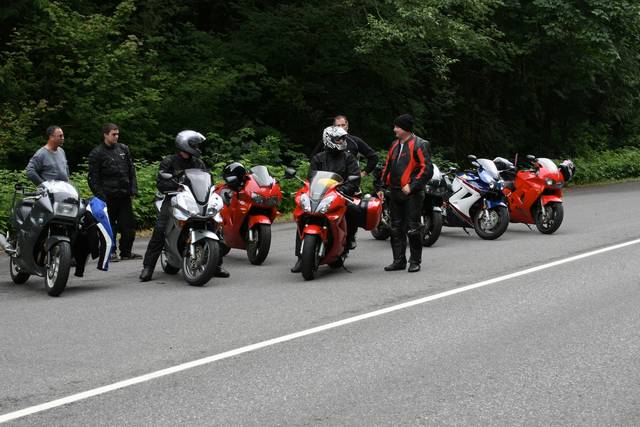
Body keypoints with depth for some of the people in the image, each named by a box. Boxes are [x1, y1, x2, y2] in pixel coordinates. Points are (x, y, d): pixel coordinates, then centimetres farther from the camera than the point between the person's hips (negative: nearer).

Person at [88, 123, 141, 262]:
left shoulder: (124, 149, 12)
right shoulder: (97, 154, -2)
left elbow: (131, 171, 16)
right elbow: (93, 178, -3)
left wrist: (133, 189, 8)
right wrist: (100, 196, -10)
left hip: (124, 195, 5)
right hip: (108, 196, -4)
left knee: (128, 225, 5)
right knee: (109, 226, 0)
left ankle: (126, 252, 15)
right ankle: (110, 252, 10)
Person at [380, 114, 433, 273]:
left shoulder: (419, 145, -7)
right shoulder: (395, 144, 16)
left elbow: (427, 169, -13)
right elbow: (388, 165, 23)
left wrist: (412, 186, -17)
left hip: (411, 194, -8)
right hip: (395, 193, 8)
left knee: (413, 228, -4)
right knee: (396, 228, 9)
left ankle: (415, 261, 4)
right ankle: (399, 260, 16)